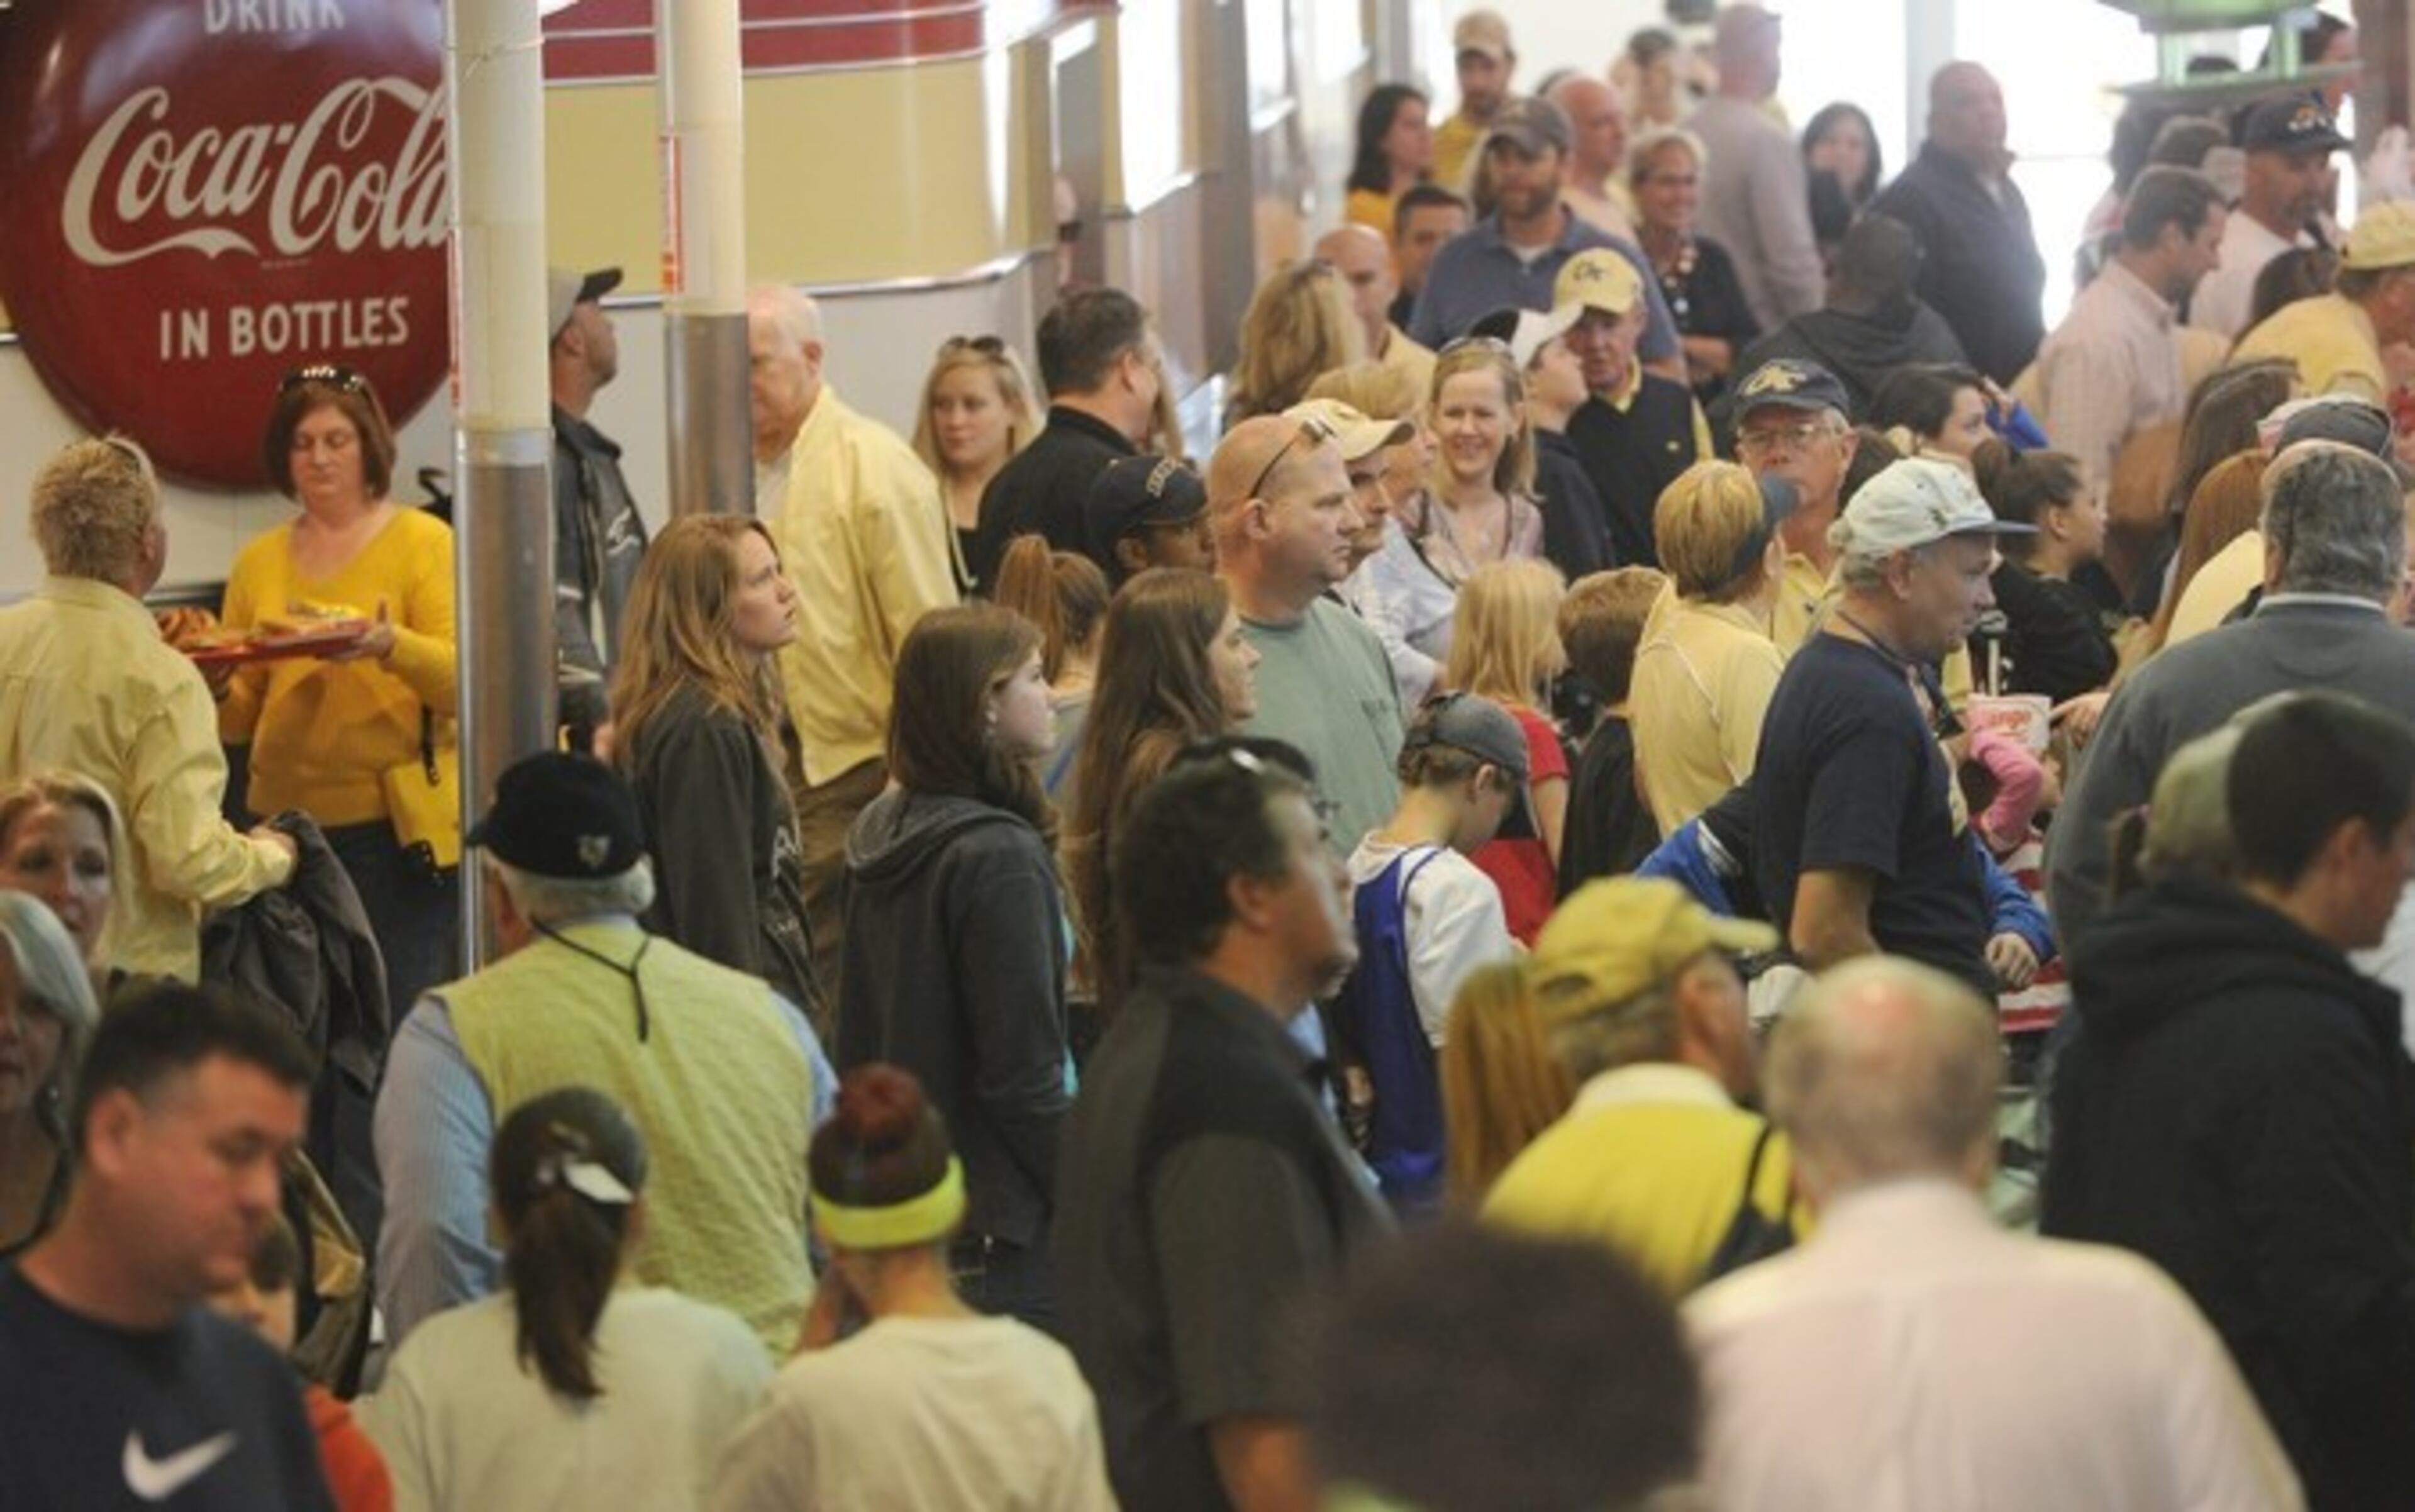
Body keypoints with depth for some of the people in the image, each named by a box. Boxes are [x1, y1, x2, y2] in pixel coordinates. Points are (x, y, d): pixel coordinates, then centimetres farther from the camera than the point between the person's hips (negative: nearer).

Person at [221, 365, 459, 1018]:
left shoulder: (422, 541, 1)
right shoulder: (260, 562, 11)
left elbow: (460, 681, -10)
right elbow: (239, 720, 12)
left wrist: (391, 646, -29)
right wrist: (214, 684, -10)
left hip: (395, 825, -4)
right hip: (287, 815, 4)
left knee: (400, 1011, -5)